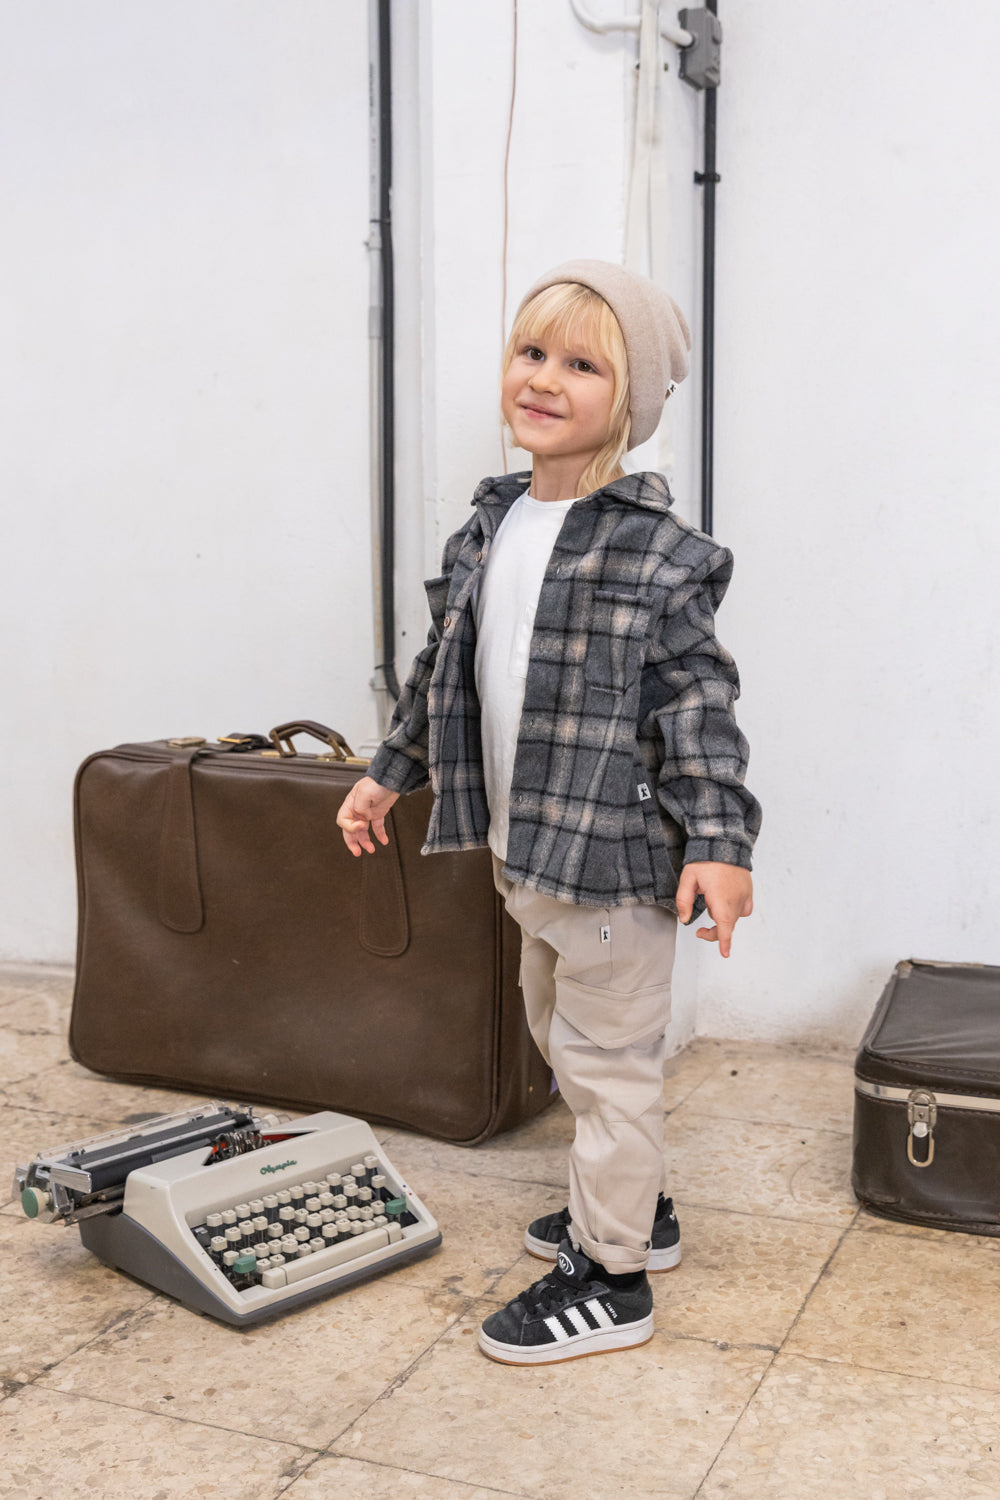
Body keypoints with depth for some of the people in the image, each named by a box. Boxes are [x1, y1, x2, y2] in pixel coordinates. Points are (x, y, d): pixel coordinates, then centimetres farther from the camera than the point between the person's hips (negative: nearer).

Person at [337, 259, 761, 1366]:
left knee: (605, 1053, 2)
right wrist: (388, 772, 21)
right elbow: (443, 668, 17)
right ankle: (632, 1208, 41)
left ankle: (609, 1277, 18)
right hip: (523, 847, 8)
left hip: (616, 852, -8)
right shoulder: (489, 528, 8)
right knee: (559, 1034, 21)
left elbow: (697, 701, -16)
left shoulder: (658, 551, -14)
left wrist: (719, 841, -22)